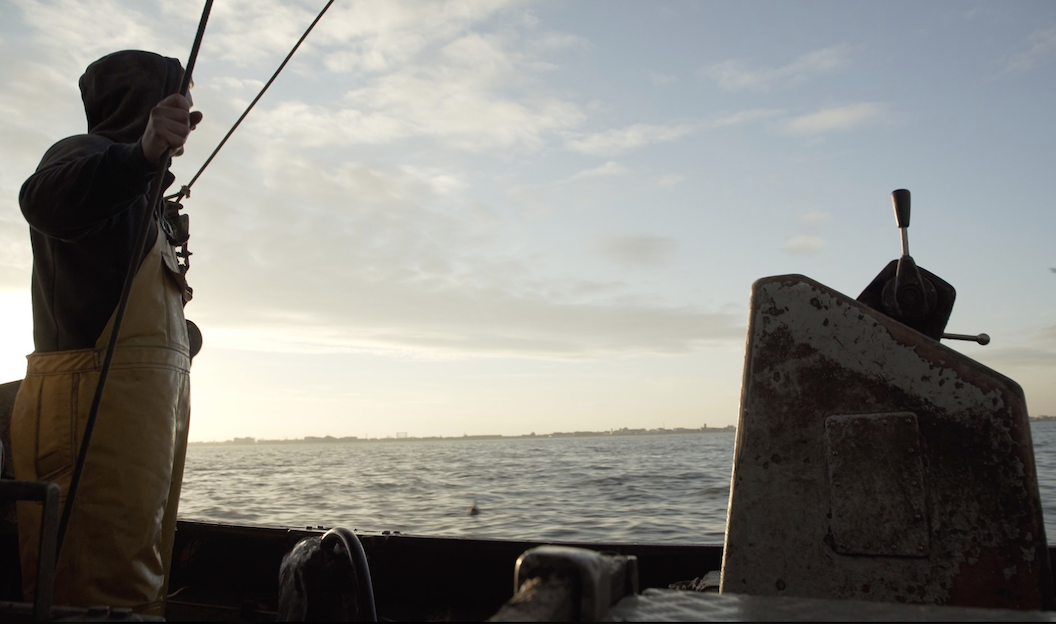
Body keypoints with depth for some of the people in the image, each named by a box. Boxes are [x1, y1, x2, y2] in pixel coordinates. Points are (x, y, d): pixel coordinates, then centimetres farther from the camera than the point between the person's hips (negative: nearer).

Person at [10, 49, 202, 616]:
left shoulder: (130, 187, 29)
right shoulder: (84, 153, -2)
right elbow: (44, 198, -28)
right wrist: (142, 154, -42)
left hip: (146, 402, 10)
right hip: (98, 401, -10)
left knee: (139, 588, 7)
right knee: (107, 592, -13)